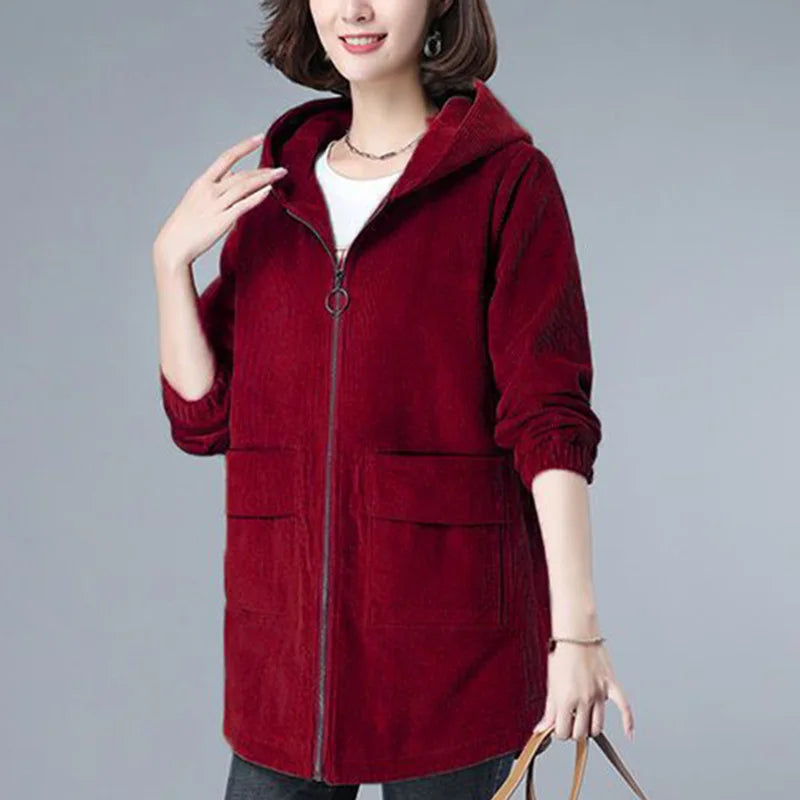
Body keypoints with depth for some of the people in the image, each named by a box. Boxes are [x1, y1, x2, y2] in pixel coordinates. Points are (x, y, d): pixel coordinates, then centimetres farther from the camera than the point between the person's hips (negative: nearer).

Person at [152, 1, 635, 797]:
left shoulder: (508, 179, -4)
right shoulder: (270, 190, 10)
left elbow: (549, 417, -9)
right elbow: (203, 419, 8)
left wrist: (576, 627, -16)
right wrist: (171, 259, -5)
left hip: (450, 630, -4)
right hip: (287, 623, 4)